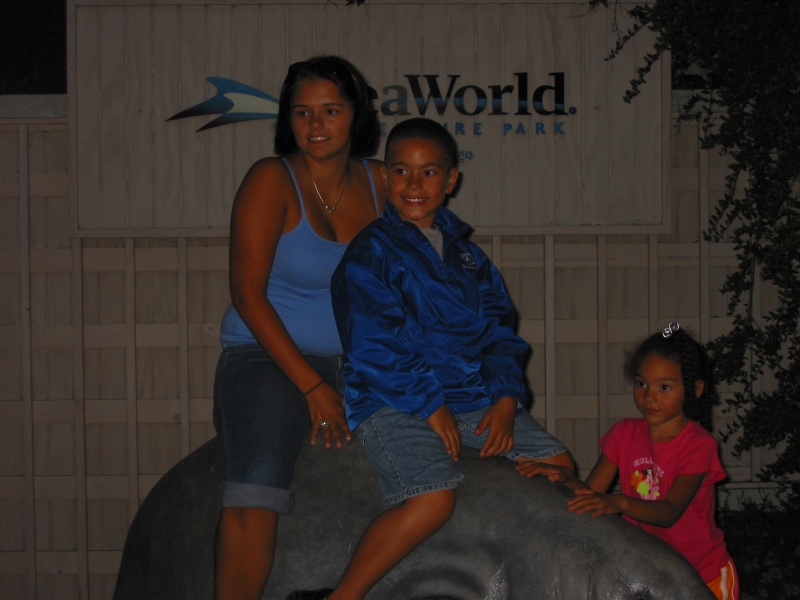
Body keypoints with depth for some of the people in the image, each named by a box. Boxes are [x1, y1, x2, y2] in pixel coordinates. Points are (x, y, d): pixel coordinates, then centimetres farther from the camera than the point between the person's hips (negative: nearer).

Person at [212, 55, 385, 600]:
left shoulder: (378, 183, 8)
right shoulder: (272, 180, -6)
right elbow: (248, 294, -11)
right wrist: (311, 387, -16)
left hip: (354, 362, 5)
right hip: (269, 357, -5)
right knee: (258, 487, -30)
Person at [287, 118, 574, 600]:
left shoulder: (465, 252, 17)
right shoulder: (370, 252, -3)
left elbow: (500, 330, 14)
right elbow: (375, 346, -12)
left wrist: (506, 399, -2)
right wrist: (430, 404, -15)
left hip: (474, 398, 7)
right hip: (392, 402, -7)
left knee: (557, 465, 2)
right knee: (434, 497, -29)